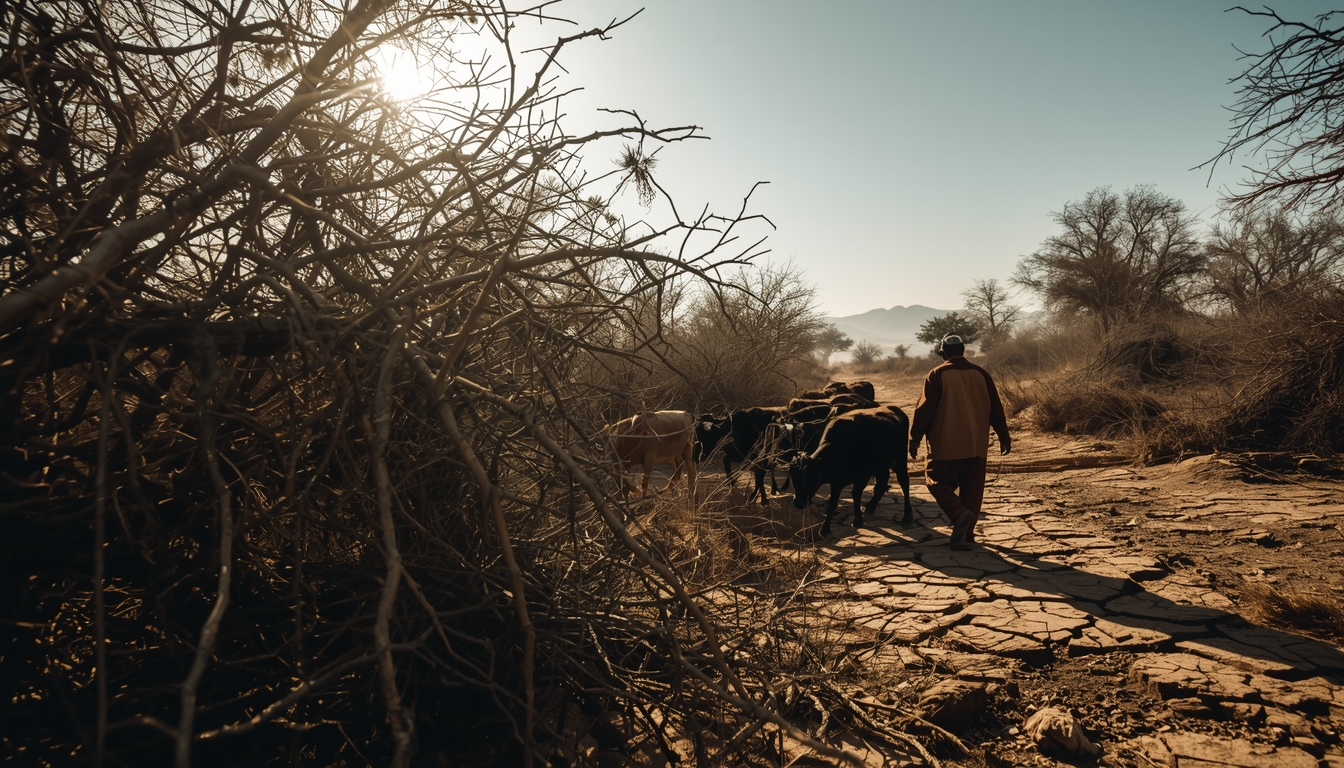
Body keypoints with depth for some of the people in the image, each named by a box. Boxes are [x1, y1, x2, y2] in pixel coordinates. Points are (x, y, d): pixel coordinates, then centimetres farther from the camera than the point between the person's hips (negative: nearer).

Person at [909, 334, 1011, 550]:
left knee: (938, 482, 8)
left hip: (946, 445, -4)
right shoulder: (980, 374, 5)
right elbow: (995, 408, 8)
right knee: (972, 488, 12)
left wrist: (915, 439, -2)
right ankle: (965, 532, 12)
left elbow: (925, 409, -10)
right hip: (976, 444, 4)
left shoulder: (937, 375, -7)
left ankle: (959, 514, -16)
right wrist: (1003, 436, 17)